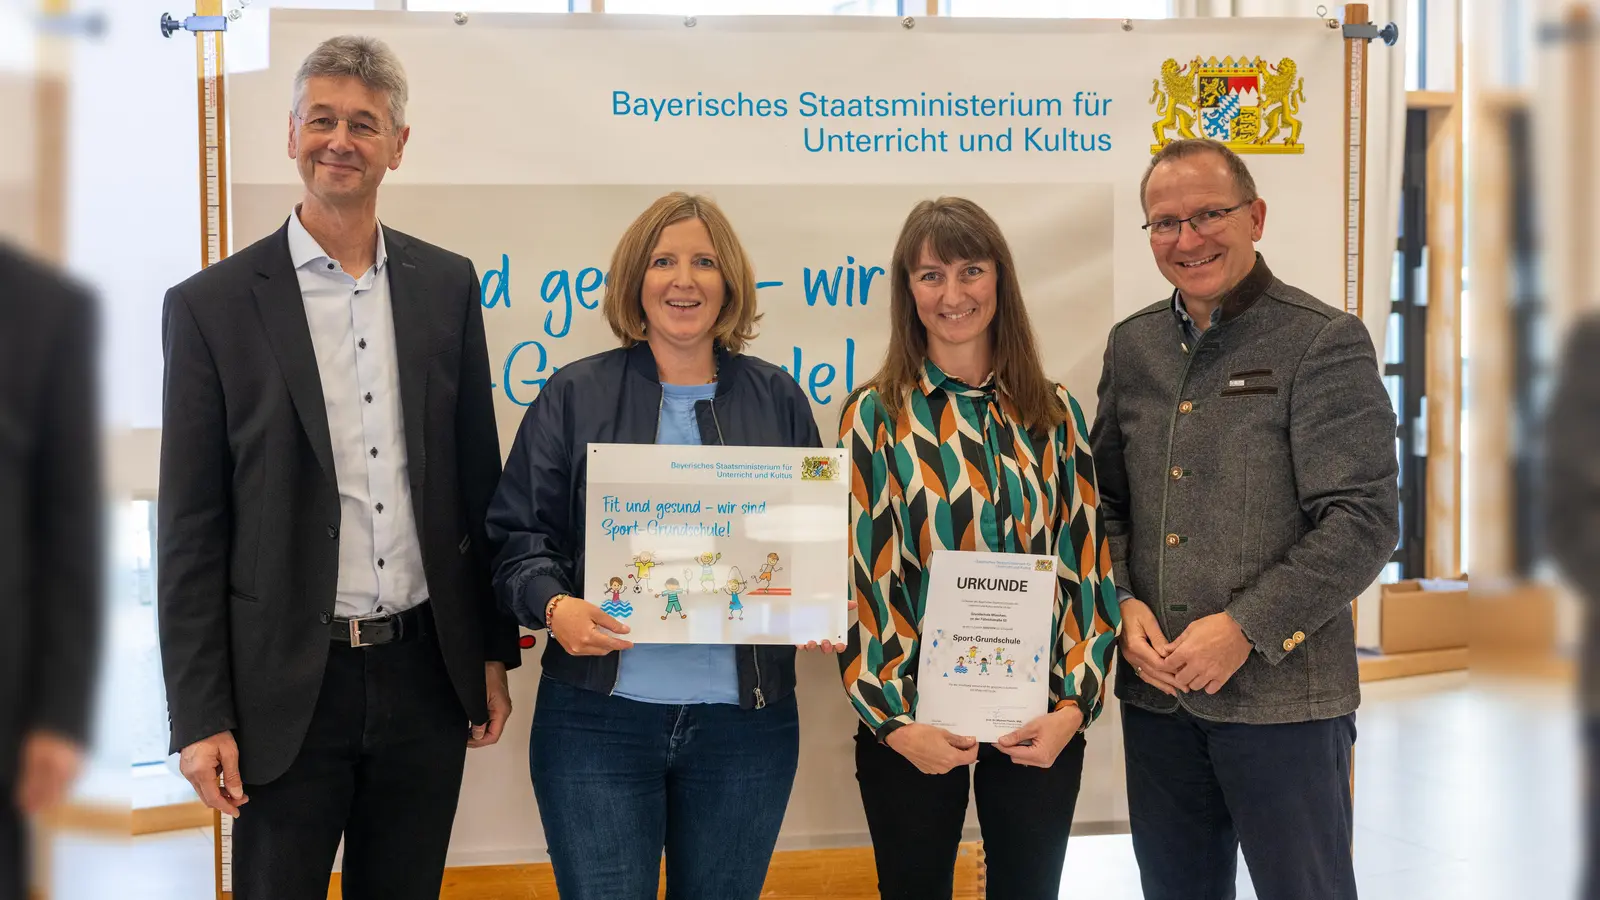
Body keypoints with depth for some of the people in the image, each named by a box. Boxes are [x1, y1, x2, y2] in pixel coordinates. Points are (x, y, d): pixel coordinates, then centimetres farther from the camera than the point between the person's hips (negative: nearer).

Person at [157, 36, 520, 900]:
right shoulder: (212, 305, -5)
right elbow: (190, 530, -5)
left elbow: (476, 479, 10)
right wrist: (199, 716, -8)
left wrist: (493, 651, 10)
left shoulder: (446, 285, 5)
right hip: (287, 686, -3)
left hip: (426, 673, 3)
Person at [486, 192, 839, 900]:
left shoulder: (777, 399, 9)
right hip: (599, 716, -2)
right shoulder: (576, 395, 4)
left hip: (746, 720, 2)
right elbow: (519, 534, 1)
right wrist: (555, 607, -19)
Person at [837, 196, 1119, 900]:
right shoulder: (876, 415, -1)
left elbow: (1088, 566, 5)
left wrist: (1074, 705, -6)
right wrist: (895, 723, -11)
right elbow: (857, 578, -4)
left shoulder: (1054, 414, 6)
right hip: (913, 724, -2)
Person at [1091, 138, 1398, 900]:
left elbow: (1363, 521, -13)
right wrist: (1123, 603, -3)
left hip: (1283, 697, -5)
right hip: (1156, 693, 5)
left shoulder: (1325, 343, -8)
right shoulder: (1131, 346, 10)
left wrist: (1244, 627, -17)